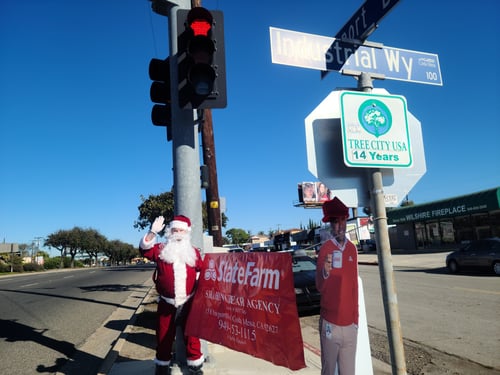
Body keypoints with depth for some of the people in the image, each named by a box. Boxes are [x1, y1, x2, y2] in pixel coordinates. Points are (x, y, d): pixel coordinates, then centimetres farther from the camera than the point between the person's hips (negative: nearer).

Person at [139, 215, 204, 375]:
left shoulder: (194, 252, 3)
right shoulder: (160, 249, -1)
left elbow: (202, 271, 11)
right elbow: (145, 249, -15)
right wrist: (153, 232, -26)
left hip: (188, 302, 0)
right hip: (166, 303, 0)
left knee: (191, 335, 9)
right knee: (164, 337, 13)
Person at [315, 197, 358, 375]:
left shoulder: (352, 248, 5)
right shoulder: (325, 248, -9)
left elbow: (354, 285, 12)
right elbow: (319, 286, -12)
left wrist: (356, 318, 14)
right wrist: (325, 272, -34)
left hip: (350, 324, 4)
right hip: (330, 323, -4)